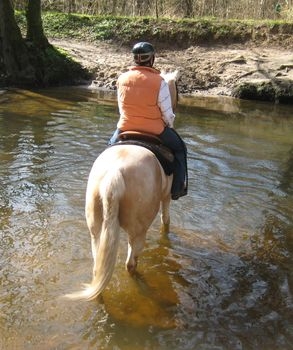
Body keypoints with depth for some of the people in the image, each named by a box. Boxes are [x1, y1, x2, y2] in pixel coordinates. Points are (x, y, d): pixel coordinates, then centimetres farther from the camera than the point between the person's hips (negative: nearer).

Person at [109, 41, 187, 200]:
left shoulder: (122, 78, -3)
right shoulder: (159, 82, -15)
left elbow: (121, 107, 8)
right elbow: (167, 114, -10)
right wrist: (168, 126, 11)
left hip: (125, 127, 3)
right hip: (155, 130, -3)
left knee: (111, 145, 35)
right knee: (179, 147, 22)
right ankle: (177, 189, 24)